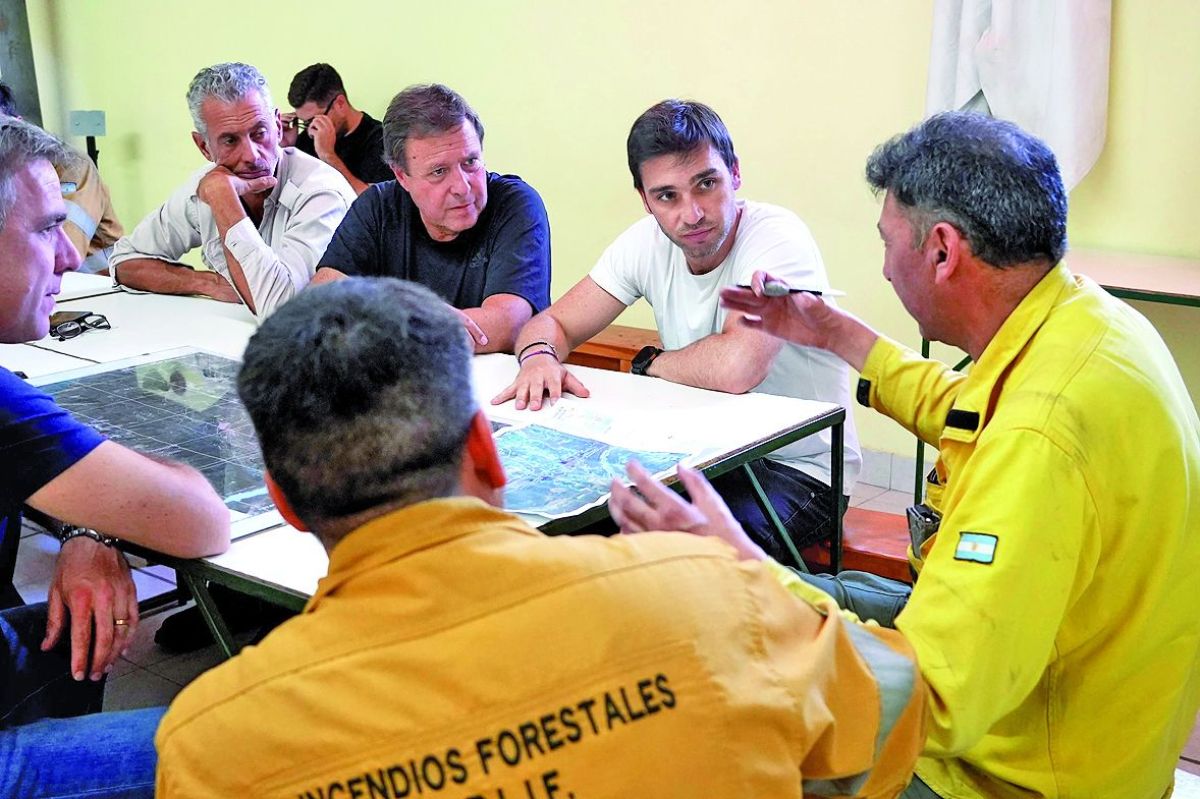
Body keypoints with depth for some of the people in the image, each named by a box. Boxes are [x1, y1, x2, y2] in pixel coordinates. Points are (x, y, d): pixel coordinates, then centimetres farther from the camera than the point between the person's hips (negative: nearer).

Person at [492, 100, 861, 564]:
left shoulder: (777, 238, -21)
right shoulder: (648, 242, -2)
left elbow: (737, 367, -36)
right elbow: (553, 322, 3)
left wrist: (649, 365, -15)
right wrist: (539, 355, -22)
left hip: (800, 469, -6)